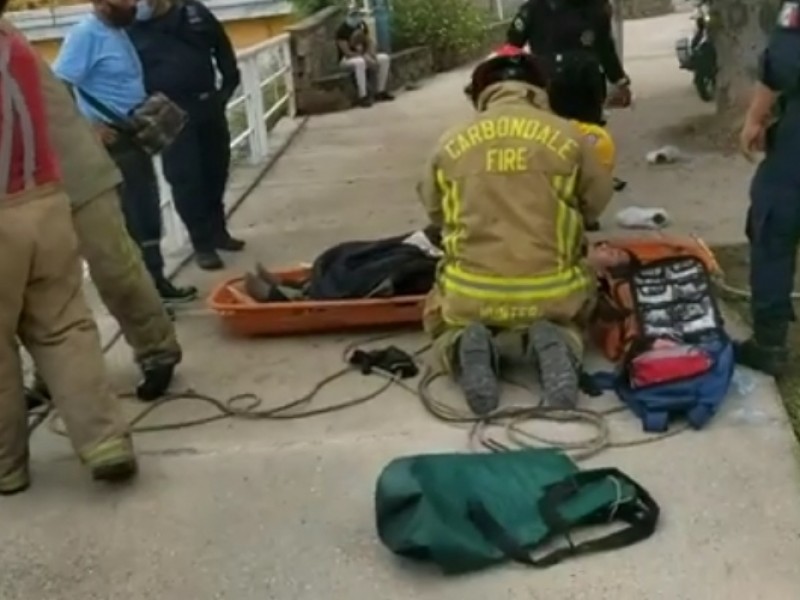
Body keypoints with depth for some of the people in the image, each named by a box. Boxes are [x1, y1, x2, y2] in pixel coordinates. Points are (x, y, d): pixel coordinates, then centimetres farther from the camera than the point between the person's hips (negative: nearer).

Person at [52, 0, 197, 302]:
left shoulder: (119, 31, 13)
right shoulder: (85, 34, -14)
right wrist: (90, 127, -20)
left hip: (135, 137, 9)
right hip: (112, 143, -9)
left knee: (148, 214, 16)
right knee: (128, 220, -2)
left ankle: (155, 282, 28)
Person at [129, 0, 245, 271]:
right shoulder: (131, 28, -3)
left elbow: (222, 49, 12)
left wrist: (229, 85, 5)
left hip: (209, 105, 4)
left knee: (215, 172, 13)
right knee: (186, 179, -4)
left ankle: (218, 230, 29)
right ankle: (203, 243, 5)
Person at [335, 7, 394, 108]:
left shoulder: (362, 26, 3)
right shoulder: (342, 30, -19)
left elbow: (370, 42, 5)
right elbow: (347, 52, -24)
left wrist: (370, 54, -17)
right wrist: (365, 57, -27)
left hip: (364, 55, 7)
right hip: (347, 59, -7)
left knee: (385, 58, -12)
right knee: (360, 62, -41)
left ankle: (380, 92, -7)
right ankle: (363, 97, -37)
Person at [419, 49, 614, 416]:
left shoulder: (451, 143, 1)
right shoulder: (567, 136, -1)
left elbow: (434, 212, 13)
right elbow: (596, 202, 11)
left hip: (471, 294, 0)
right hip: (550, 291, 0)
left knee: (441, 323, 33)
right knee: (570, 322, 34)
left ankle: (464, 348, -5)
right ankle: (555, 345, -4)